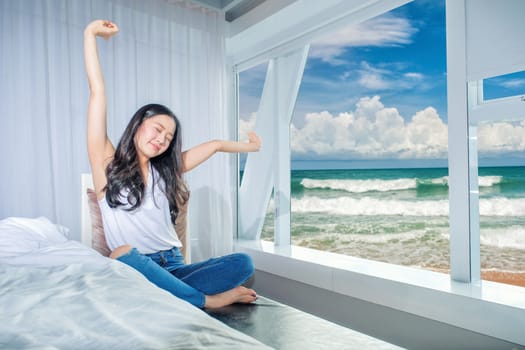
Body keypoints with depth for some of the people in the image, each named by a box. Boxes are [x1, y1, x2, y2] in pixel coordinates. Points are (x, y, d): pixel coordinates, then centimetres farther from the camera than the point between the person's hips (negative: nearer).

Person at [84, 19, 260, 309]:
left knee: (243, 263, -16)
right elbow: (97, 91, -3)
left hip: (173, 268, 4)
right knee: (126, 255, -39)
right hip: (132, 271, -3)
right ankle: (208, 300, -22)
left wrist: (250, 146, 30)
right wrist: (90, 33, 0)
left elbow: (215, 145, 22)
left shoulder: (165, 170, 13)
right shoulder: (107, 163, 1)